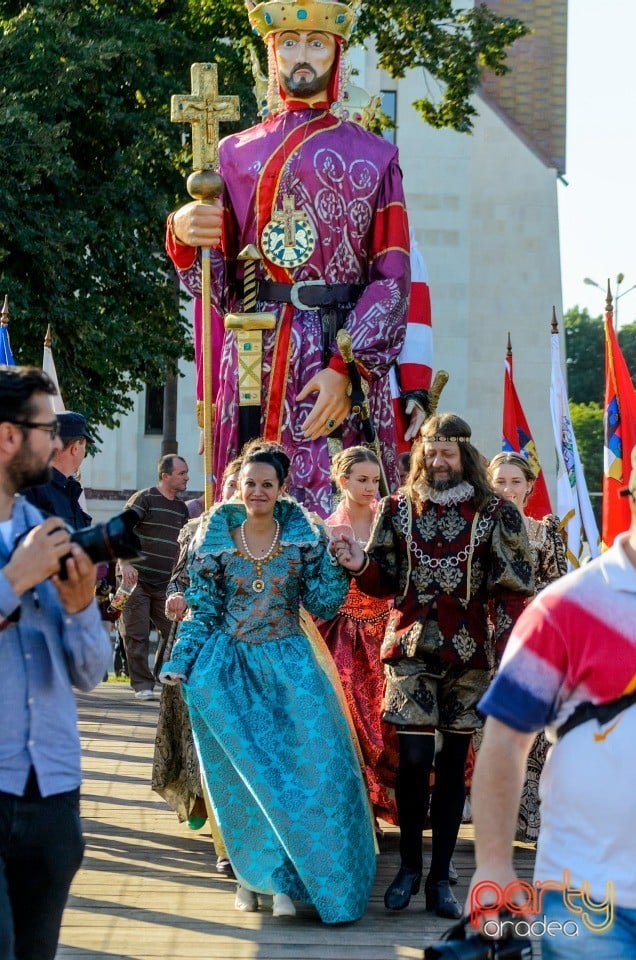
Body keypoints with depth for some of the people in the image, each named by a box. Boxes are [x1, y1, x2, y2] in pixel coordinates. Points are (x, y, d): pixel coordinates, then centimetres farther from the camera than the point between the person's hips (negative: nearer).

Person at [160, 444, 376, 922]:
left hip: (290, 665, 0)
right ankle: (252, 872, 15)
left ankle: (280, 879, 1)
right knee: (243, 771, 1)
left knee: (306, 763, -9)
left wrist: (337, 560, -15)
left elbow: (322, 604, -1)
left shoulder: (303, 534, -1)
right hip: (229, 668, 0)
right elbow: (202, 609, 4)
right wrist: (180, 663, -5)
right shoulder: (215, 536, 0)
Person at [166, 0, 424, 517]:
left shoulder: (373, 155, 9)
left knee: (334, 512, -9)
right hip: (252, 359, 2)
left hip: (346, 357, -2)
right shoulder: (235, 153, 15)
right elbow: (214, 284, 10)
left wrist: (347, 368, -13)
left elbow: (392, 277, 0)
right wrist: (182, 236, -12)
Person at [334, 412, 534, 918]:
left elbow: (512, 591, -2)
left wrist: (512, 650, -12)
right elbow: (386, 581, 9)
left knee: (453, 762, 5)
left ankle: (440, 877, 13)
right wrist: (361, 565, -12)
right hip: (411, 648, 0)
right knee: (413, 757, -6)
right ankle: (409, 865, 12)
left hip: (468, 653, 0)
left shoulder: (496, 514, 0)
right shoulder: (398, 508, 5)